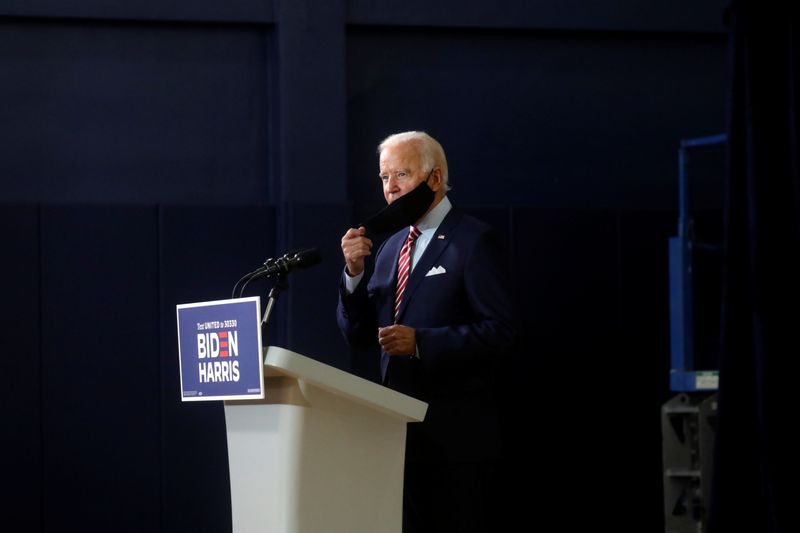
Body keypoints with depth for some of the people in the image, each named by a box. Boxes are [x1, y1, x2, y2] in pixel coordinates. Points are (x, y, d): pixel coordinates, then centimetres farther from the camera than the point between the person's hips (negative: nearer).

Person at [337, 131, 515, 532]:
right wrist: (355, 272, -2)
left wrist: (420, 342, -23)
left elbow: (498, 332, -14)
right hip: (401, 431, 7)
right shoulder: (390, 247, 15)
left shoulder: (473, 241, -5)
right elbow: (357, 335, 14)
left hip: (455, 434, -7)